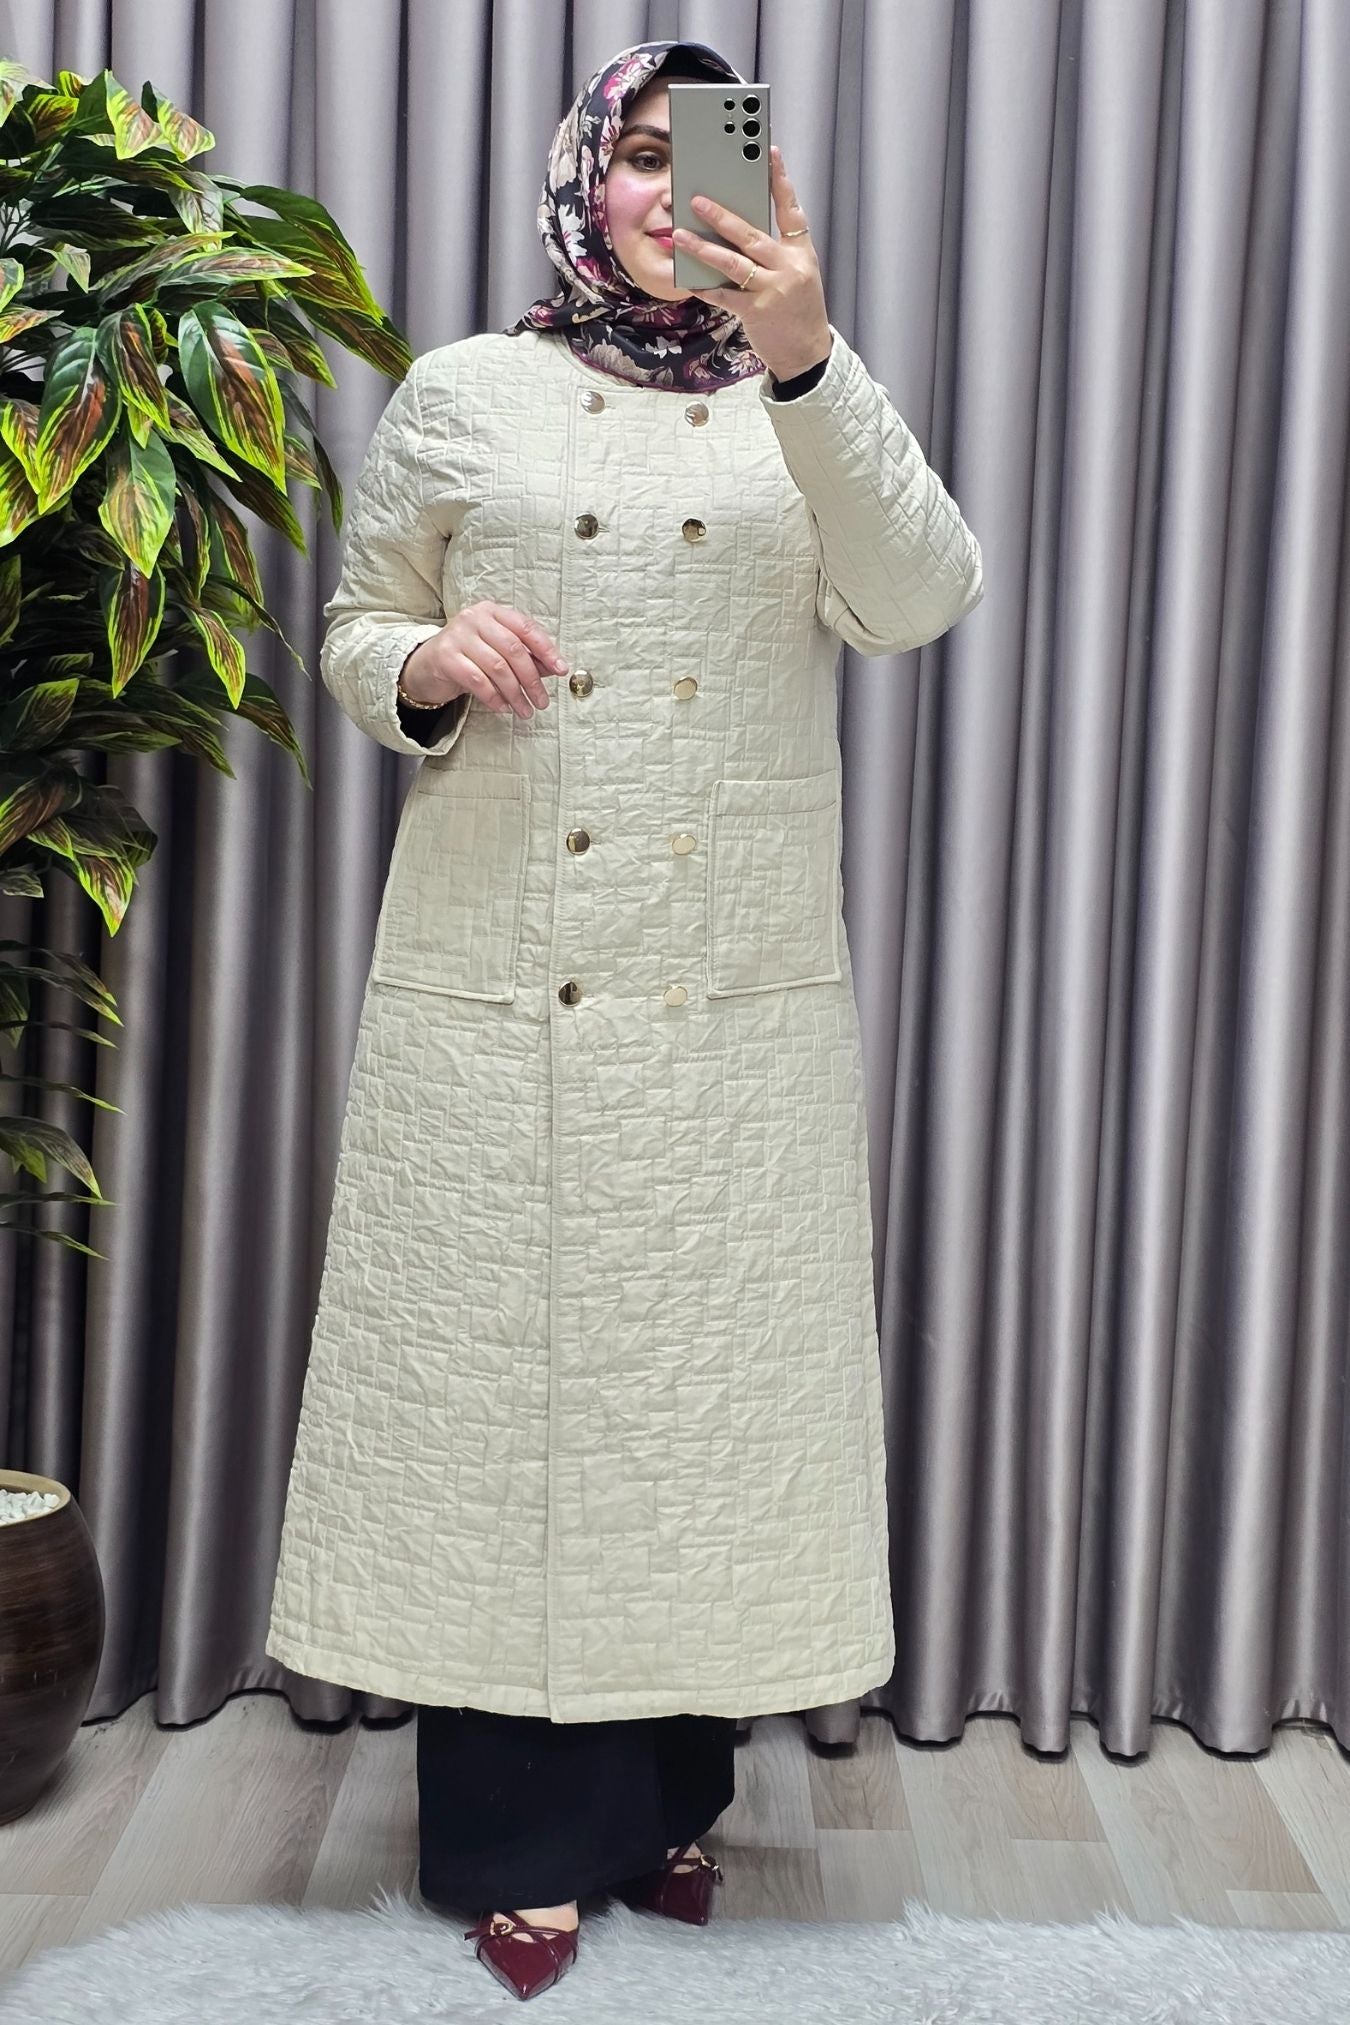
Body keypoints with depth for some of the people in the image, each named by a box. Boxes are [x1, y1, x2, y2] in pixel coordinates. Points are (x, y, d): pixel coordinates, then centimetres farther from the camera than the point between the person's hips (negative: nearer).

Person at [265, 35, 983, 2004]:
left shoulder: (806, 400, 7)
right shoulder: (462, 393, 7)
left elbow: (923, 600, -11)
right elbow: (354, 636, 13)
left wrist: (802, 356, -24)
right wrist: (432, 668, -11)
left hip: (746, 994, 1)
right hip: (500, 985, 0)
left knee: (709, 1371, 7)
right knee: (502, 1372, 3)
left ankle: (669, 1800, 28)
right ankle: (519, 1841, 20)